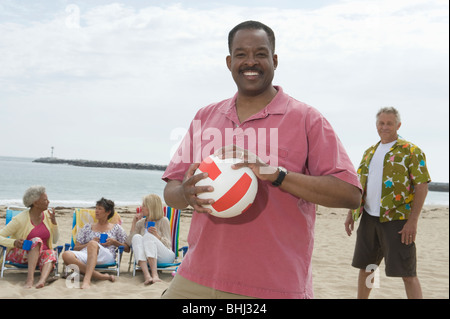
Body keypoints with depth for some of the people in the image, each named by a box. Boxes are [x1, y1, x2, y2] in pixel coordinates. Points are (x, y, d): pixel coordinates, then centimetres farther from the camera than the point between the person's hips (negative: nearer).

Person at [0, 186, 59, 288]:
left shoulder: (47, 215, 2)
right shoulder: (21, 219, -14)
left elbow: (55, 240, 9)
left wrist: (54, 221, -6)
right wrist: (14, 242, -34)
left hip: (39, 255, 4)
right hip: (20, 254, -4)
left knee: (51, 253, -31)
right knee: (37, 241, -33)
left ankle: (42, 279, -58)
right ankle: (30, 277, -47)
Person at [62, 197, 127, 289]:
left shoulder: (116, 228, 22)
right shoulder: (88, 227, 28)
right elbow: (76, 248, 21)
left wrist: (114, 242, 3)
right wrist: (89, 244, 2)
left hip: (106, 257, -3)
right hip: (85, 255, 3)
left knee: (92, 244, -38)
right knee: (66, 254, -33)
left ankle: (87, 279, -53)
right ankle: (101, 276, -40)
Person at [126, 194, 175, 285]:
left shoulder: (163, 221, 7)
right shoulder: (141, 223, 19)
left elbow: (168, 245, 1)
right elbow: (129, 243, 12)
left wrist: (157, 236, -17)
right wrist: (133, 224, 7)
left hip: (164, 256, -3)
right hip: (146, 258, 3)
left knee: (148, 236, -29)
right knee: (137, 237, -24)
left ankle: (155, 274, -48)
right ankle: (146, 275, -46)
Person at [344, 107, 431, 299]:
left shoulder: (411, 151, -3)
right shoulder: (370, 152, 15)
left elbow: (422, 186, -9)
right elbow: (359, 185, 20)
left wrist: (413, 221, -16)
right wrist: (351, 213, 14)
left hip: (397, 220, -6)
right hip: (369, 218, 6)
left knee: (407, 273, -3)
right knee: (365, 267, 14)